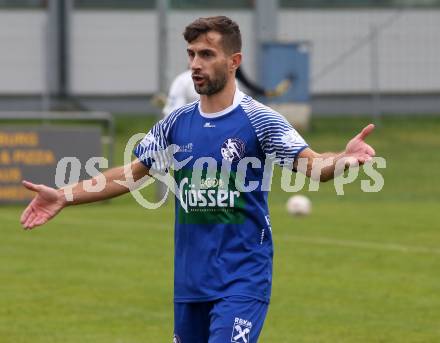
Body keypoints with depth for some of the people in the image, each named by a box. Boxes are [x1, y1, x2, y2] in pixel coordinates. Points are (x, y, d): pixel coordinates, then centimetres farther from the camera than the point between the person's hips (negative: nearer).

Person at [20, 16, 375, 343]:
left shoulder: (259, 120, -7)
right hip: (189, 281, 6)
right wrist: (64, 197, 8)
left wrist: (343, 159, -40)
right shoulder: (176, 124, 8)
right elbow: (131, 173, 15)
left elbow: (310, 163, -18)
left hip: (242, 279, -6)